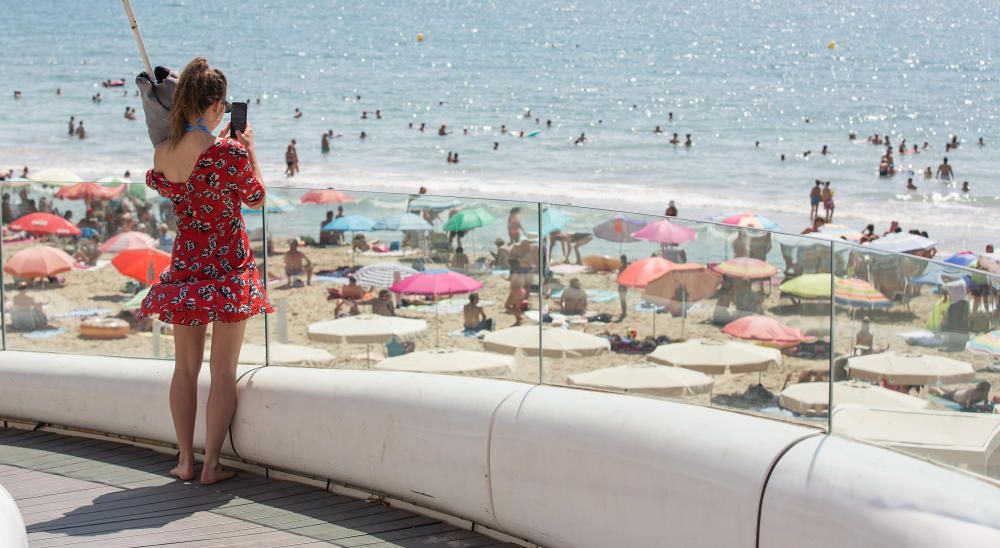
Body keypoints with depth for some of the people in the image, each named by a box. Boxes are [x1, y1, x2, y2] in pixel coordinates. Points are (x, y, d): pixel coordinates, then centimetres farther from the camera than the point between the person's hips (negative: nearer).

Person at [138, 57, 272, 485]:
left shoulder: (162, 154, -3)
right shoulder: (228, 152, -18)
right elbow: (256, 199, -4)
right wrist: (250, 149, 6)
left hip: (185, 267, 4)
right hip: (228, 268, -4)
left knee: (185, 367, 14)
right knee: (223, 370, 3)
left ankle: (185, 460, 17)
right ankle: (211, 465, 3)